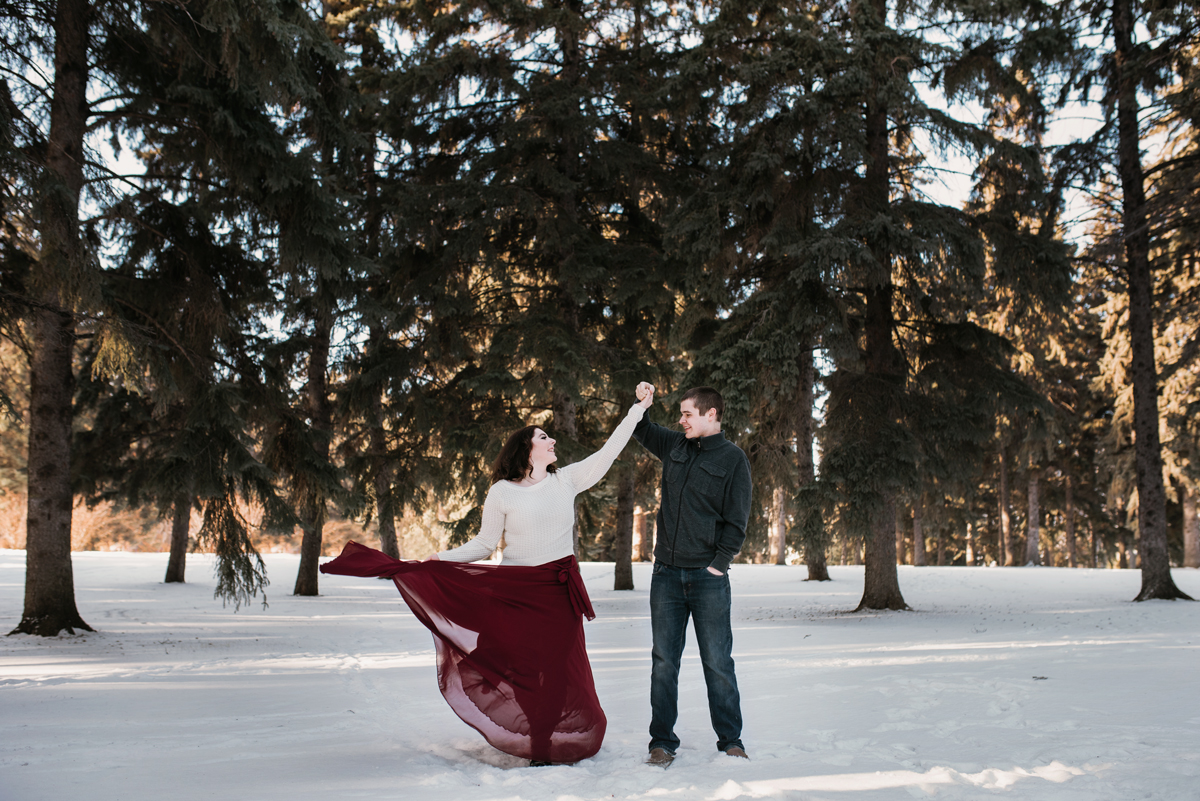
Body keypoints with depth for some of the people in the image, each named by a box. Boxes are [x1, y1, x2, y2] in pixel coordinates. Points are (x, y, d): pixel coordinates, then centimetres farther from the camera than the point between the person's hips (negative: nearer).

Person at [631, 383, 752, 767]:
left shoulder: (733, 458, -2)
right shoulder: (675, 446, 10)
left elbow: (736, 520, -4)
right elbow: (641, 431, 28)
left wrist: (719, 563, -10)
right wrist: (641, 403, 9)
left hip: (708, 577, -4)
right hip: (667, 573, 4)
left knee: (718, 661, 1)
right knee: (664, 660, 4)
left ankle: (730, 740, 13)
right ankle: (662, 741, 11)